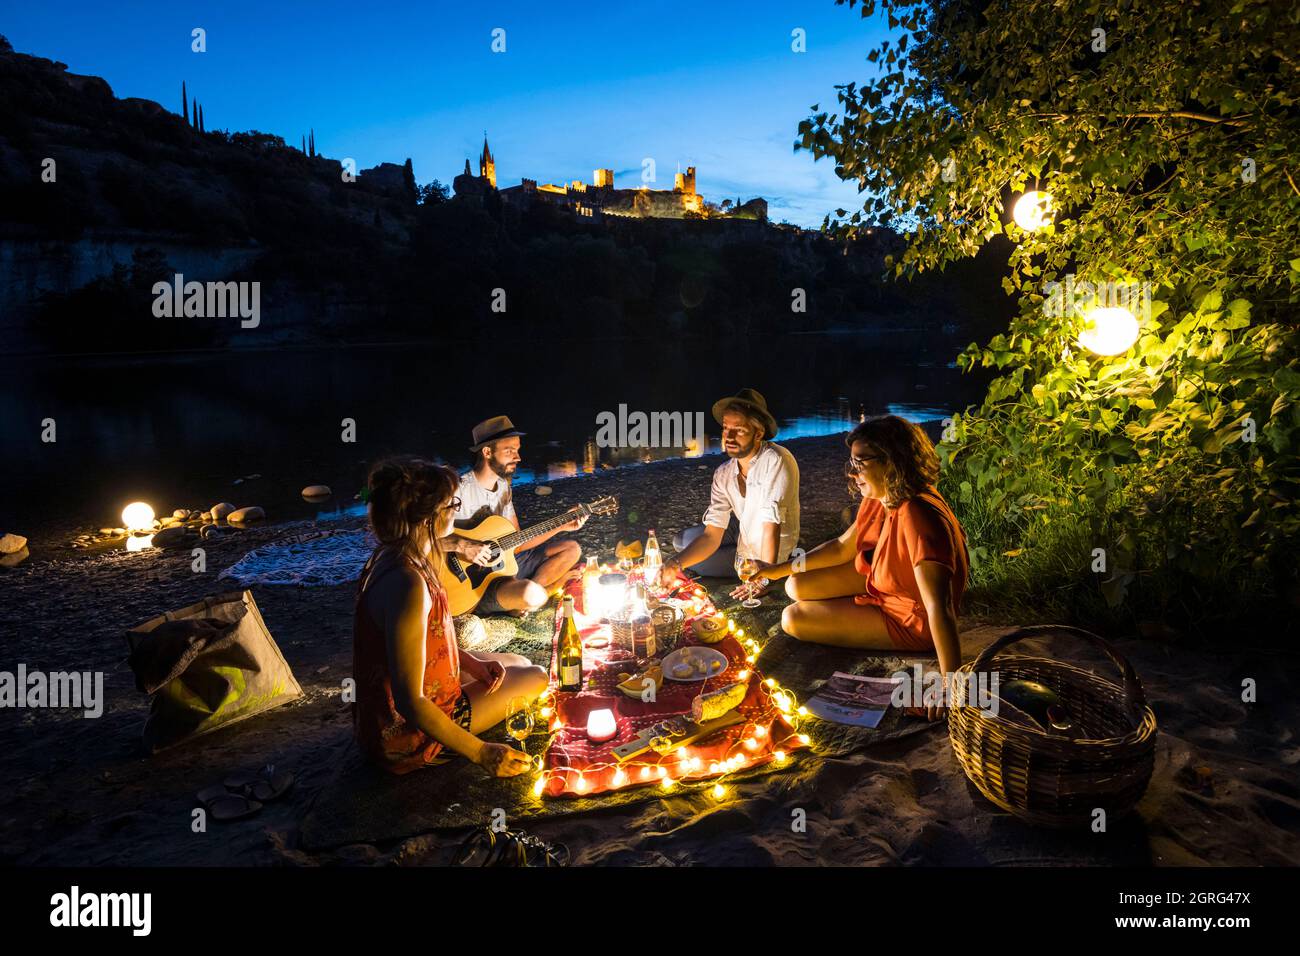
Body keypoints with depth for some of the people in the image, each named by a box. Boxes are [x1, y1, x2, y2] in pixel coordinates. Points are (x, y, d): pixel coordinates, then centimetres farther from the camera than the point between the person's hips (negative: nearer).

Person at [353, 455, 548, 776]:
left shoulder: (392, 556, -2)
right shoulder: (407, 585, -34)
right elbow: (410, 702, -33)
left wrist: (472, 663, 0)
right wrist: (483, 754, -25)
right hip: (404, 739, -9)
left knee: (520, 664, 23)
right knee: (535, 678, 5)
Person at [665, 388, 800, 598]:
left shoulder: (776, 461, -30)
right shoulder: (723, 474, -9)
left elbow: (771, 524, -33)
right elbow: (711, 535, -14)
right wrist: (676, 563, -30)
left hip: (770, 552, -7)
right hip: (744, 538, 7)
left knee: (697, 565, -8)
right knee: (681, 541, 11)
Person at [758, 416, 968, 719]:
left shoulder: (918, 517, -36)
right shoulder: (878, 499, -8)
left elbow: (940, 607, -40)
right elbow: (842, 547, 7)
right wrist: (776, 570, 4)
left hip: (910, 622, -8)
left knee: (793, 619, -7)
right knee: (796, 587, 5)